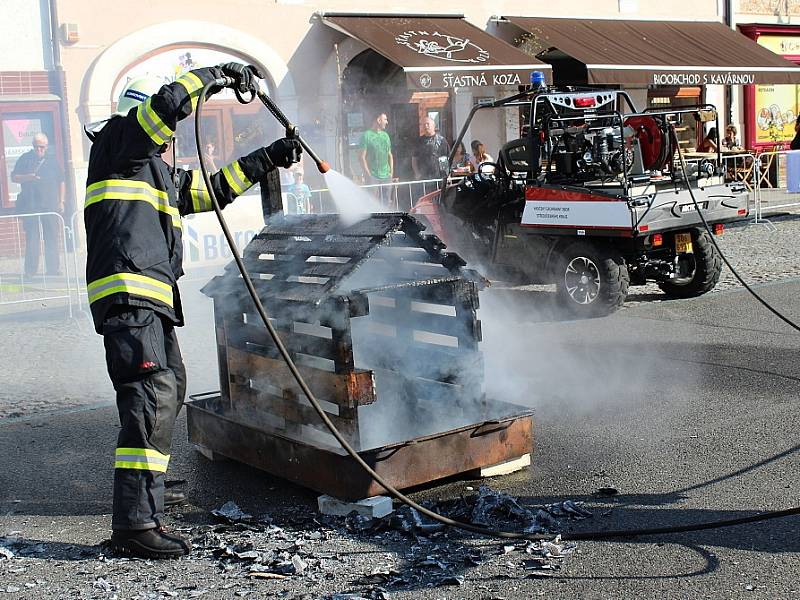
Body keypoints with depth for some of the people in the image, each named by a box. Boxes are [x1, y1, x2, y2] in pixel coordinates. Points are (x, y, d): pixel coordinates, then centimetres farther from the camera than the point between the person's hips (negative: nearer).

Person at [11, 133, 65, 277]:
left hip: (50, 205, 2)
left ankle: (53, 268, 9)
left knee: (52, 238, 3)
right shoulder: (25, 159, 5)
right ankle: (30, 269, 1)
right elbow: (14, 177, 5)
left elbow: (61, 182, 16)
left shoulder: (52, 161, 12)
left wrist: (61, 201, 10)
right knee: (32, 238, -3)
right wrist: (27, 177, -14)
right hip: (30, 205, -2)